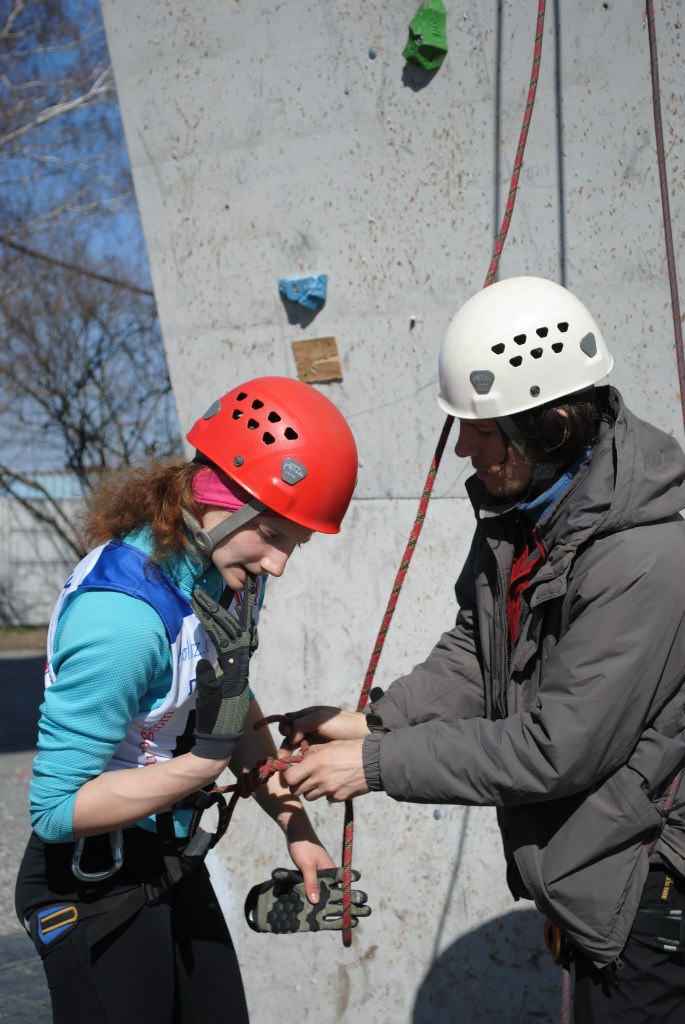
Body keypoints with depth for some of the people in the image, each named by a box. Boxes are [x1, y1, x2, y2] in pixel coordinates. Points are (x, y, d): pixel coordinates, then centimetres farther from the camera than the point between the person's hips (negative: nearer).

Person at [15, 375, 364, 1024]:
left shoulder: (233, 569, -4)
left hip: (176, 871, 8)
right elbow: (55, 807, -26)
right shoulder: (124, 614, -31)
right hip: (93, 892, -8)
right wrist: (209, 757, -30)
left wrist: (294, 825, 6)